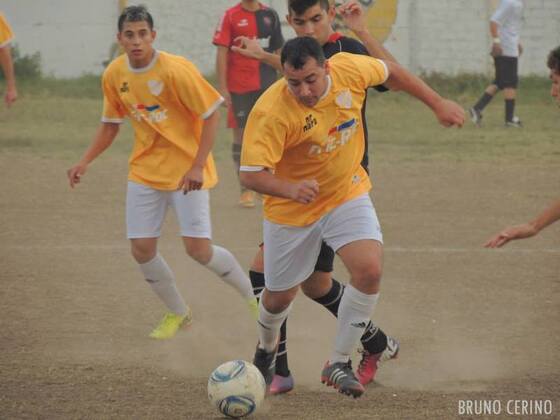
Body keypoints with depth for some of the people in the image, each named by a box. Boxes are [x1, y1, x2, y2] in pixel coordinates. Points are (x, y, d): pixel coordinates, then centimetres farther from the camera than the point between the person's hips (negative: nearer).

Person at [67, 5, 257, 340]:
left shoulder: (175, 71, -21)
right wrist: (85, 162, -1)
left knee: (198, 248, -11)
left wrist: (197, 166, -22)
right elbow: (111, 124, 11)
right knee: (142, 249, 0)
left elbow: (211, 115, -16)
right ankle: (178, 313, 23)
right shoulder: (115, 75, -3)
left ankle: (255, 296, 12)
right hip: (145, 171, 5)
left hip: (186, 170, -5)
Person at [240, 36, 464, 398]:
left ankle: (339, 364, -2)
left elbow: (390, 71, 2)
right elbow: (251, 174, -33)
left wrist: (438, 104, 9)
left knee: (370, 270, -21)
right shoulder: (270, 112, -31)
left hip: (348, 194, 2)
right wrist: (291, 189, -52)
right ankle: (267, 348, 49)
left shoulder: (349, 69, -20)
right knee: (280, 297, 12)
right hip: (291, 212, -2)